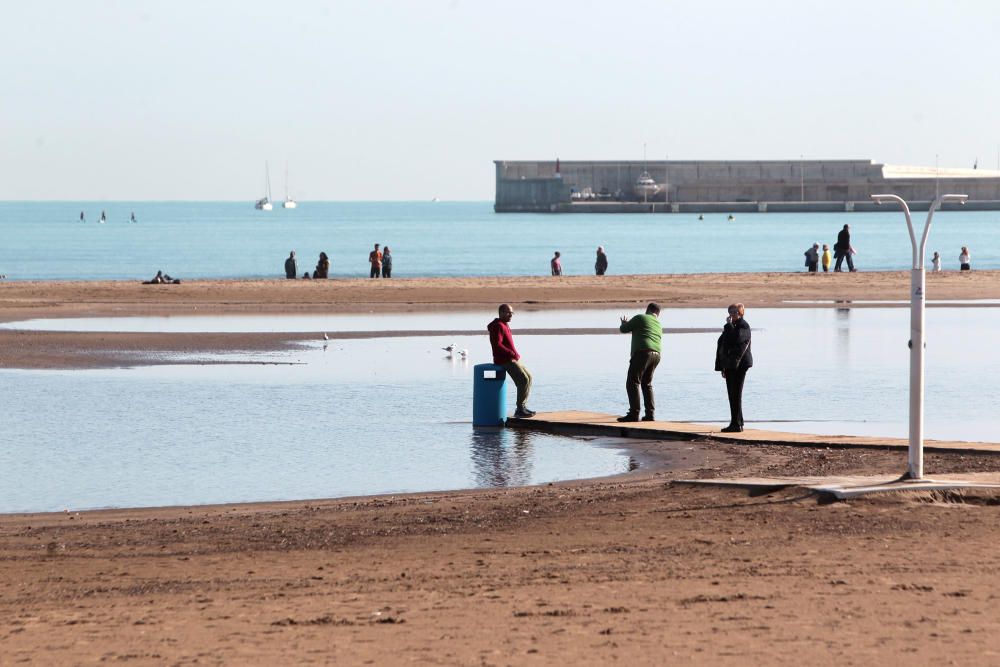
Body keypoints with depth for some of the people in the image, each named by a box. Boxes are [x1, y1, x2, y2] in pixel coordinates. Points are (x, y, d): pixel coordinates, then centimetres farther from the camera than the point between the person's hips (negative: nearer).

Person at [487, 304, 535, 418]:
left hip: (511, 359, 11)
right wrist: (512, 354, -21)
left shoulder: (505, 325, 19)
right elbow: (497, 345, -24)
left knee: (528, 377, 14)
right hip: (504, 360, -11)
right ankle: (520, 409, -15)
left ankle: (523, 407, 15)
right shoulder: (498, 326, -13)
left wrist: (515, 354, 11)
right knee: (523, 379, -17)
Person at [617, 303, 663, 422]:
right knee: (647, 384, 18)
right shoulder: (659, 326, 24)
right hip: (656, 355, 7)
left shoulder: (640, 318, 4)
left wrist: (625, 324, 34)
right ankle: (650, 414, 11)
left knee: (632, 383, -6)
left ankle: (634, 413, -15)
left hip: (642, 353, -7)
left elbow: (623, 329, 8)